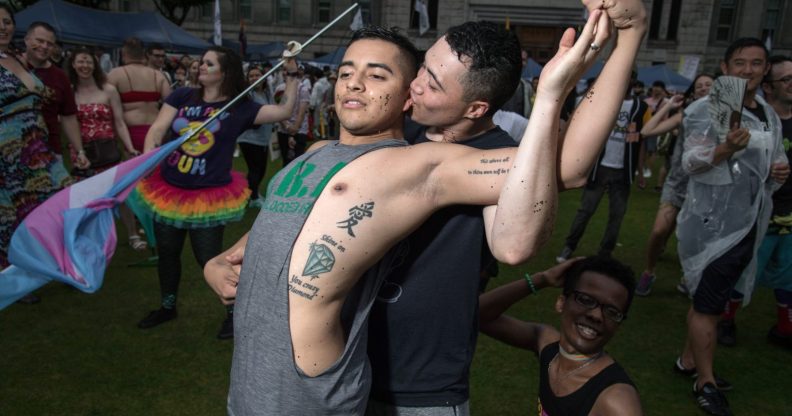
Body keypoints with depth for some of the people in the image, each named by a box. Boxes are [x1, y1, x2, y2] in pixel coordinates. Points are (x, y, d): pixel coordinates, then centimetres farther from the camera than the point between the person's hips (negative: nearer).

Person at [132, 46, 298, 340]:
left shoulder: (240, 108, -6)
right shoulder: (182, 97, 2)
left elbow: (284, 111, -12)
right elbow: (157, 130, -4)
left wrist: (292, 75, -14)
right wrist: (147, 156, -22)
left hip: (209, 196, -4)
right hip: (168, 190, 4)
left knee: (209, 258, 0)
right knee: (167, 252, 17)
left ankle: (234, 311, 23)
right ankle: (167, 307, 41)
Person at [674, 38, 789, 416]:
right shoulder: (707, 109, -11)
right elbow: (690, 162, -19)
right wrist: (726, 148, -38)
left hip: (748, 224, 8)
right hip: (715, 222, -8)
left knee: (709, 299, 17)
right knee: (708, 303, 0)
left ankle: (688, 360, 32)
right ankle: (705, 383, 12)